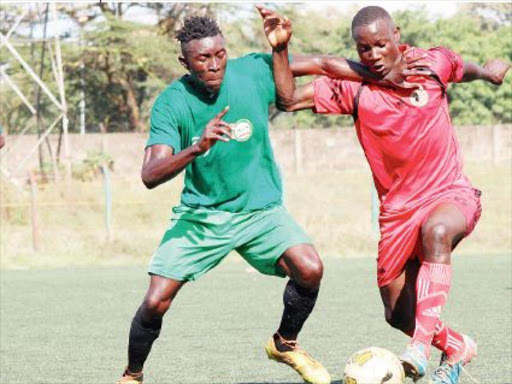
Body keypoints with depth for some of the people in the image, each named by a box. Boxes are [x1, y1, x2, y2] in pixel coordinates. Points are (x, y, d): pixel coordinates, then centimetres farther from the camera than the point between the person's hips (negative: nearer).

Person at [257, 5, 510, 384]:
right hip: (399, 208, 3)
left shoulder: (434, 63, -3)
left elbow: (471, 70, 20)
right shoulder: (352, 86, -6)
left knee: (436, 231, -40)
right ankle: (456, 346, 39)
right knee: (398, 315, 7)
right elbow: (289, 99, -10)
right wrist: (281, 49, -22)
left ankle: (422, 344, -41)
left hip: (452, 194, -3)